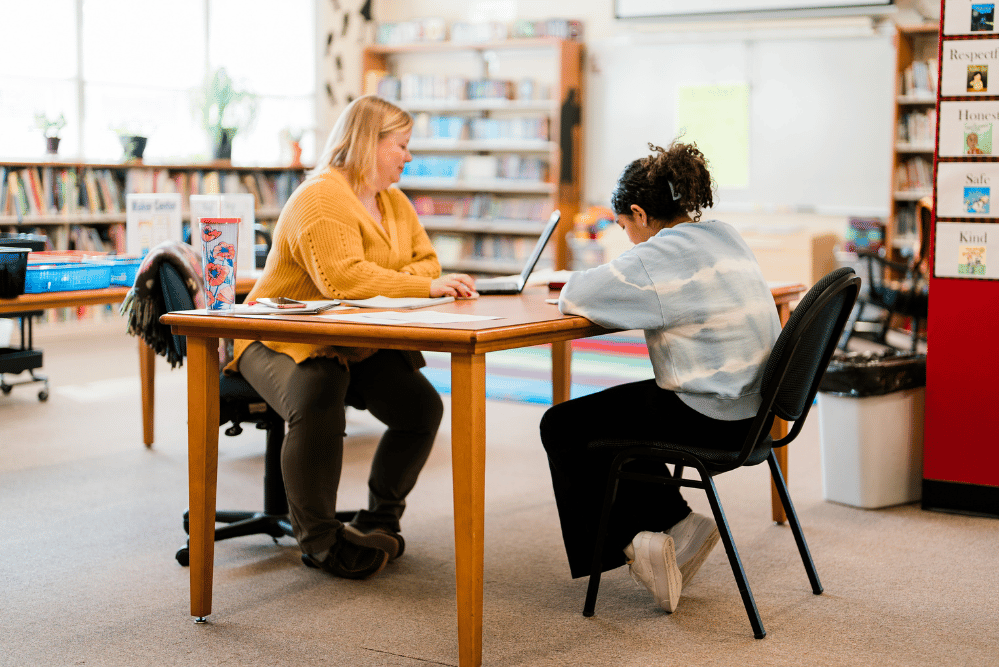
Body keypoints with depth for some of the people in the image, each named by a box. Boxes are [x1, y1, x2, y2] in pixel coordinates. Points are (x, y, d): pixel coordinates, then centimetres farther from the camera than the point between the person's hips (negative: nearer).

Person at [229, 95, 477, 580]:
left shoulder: (394, 201, 13)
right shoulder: (320, 200, -18)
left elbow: (424, 262, 10)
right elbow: (343, 277, -31)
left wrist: (413, 282, -16)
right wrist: (426, 286, -31)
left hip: (358, 343, 8)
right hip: (285, 338, -8)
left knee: (422, 406, -12)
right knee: (317, 405, -36)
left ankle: (379, 521, 9)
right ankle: (319, 539, -19)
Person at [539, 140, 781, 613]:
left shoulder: (663, 255, -18)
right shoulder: (725, 238, 10)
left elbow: (575, 297, -19)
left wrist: (576, 292, 5)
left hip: (706, 422, -9)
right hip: (748, 410, 9)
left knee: (561, 428, 7)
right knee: (609, 412, 27)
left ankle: (630, 541, 11)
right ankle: (675, 526, 21)